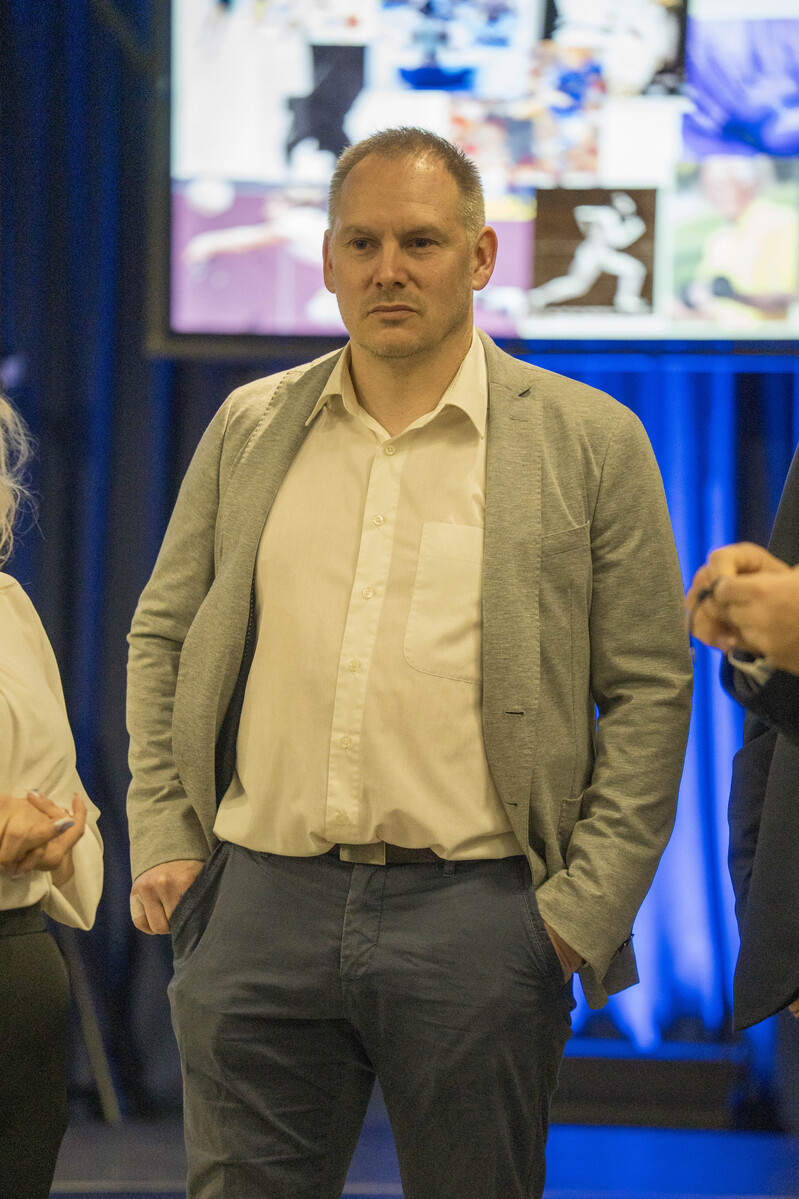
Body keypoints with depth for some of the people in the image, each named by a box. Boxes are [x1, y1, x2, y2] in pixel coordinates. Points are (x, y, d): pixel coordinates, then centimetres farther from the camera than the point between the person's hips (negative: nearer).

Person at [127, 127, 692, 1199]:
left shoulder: (591, 443, 2)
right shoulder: (249, 428, 11)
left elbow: (649, 689, 1)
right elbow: (162, 638, 18)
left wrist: (586, 906, -5)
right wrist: (163, 839, 7)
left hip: (478, 912, -2)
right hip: (262, 903, 2)